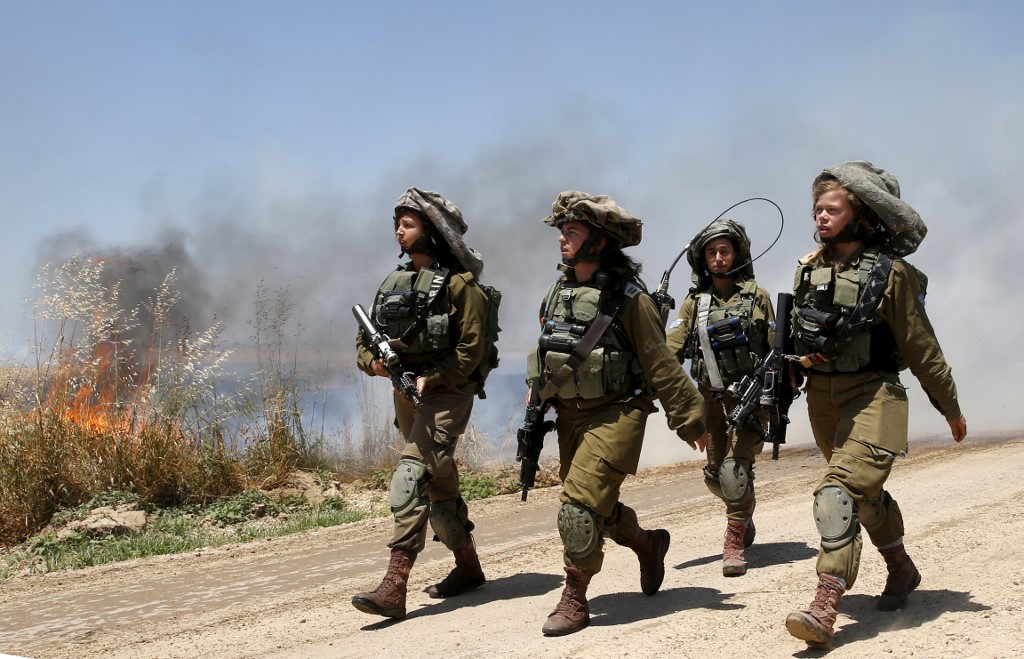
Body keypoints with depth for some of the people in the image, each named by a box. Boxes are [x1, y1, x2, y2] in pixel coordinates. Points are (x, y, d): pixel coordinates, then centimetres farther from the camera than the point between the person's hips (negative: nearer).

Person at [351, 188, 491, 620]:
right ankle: (468, 567, 31)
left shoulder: (458, 284, -9)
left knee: (411, 477, -19)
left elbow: (472, 348, -15)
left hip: (445, 393, -8)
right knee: (439, 484, 16)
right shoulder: (395, 282, 13)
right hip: (406, 394, 8)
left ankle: (394, 587, -22)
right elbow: (365, 337, 14)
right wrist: (372, 361, -8)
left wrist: (431, 380, -21)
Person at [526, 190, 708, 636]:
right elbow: (547, 352, 17)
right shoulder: (558, 291, 5)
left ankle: (574, 599, -1)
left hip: (615, 414, -7)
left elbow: (661, 365, -13)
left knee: (579, 504, -16)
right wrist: (537, 399, 18)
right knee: (597, 506, 17)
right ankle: (649, 544, 43)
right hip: (570, 415, 7)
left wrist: (688, 419, -9)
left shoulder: (627, 298, -15)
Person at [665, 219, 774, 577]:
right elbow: (671, 350, -4)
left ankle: (735, 544, -6)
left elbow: (777, 351, 2)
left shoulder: (756, 296, 0)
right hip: (712, 399, 4)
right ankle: (744, 514, 40)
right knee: (715, 473, 11)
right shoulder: (694, 302, 6)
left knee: (735, 468, -17)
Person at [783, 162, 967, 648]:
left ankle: (825, 607, -26)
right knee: (866, 491, 21)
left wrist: (950, 409, 2)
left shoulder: (889, 273, -10)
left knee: (841, 491, -21)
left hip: (870, 394, -6)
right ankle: (901, 568, 42)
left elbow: (922, 349, -5)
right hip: (821, 394, 6)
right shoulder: (808, 269, 5)